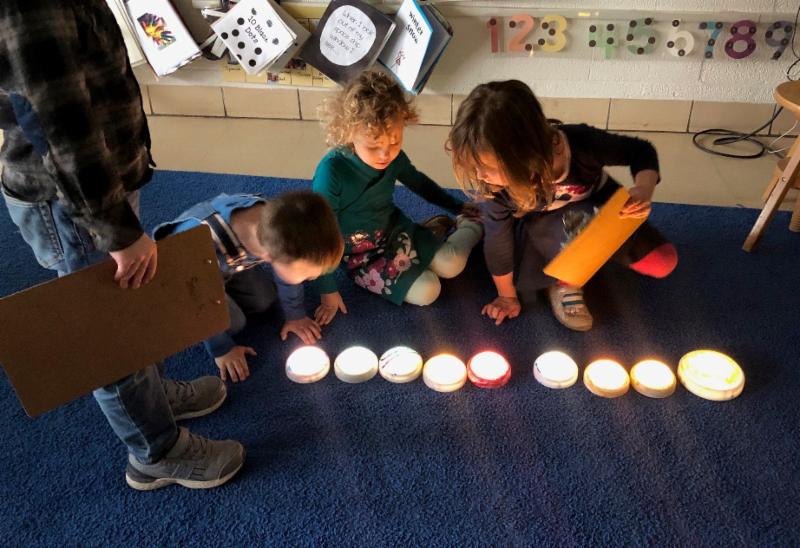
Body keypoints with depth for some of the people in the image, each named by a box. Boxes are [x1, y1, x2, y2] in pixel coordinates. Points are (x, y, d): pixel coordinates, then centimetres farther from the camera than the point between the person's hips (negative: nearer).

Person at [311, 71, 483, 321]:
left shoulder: (394, 157, -13)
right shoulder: (332, 171, -30)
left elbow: (418, 182, 12)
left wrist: (458, 206, 18)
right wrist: (327, 291, -17)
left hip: (395, 229, 4)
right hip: (360, 254, -4)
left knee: (452, 264, -11)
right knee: (425, 291, -19)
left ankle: (472, 225, 19)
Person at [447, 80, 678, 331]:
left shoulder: (580, 143, -38)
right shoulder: (493, 186, -34)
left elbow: (641, 151, -19)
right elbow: (498, 242, -19)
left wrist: (644, 189, -39)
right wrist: (508, 297, -7)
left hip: (601, 206, 2)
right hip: (544, 224, -1)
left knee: (662, 263, -9)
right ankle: (564, 280, -6)